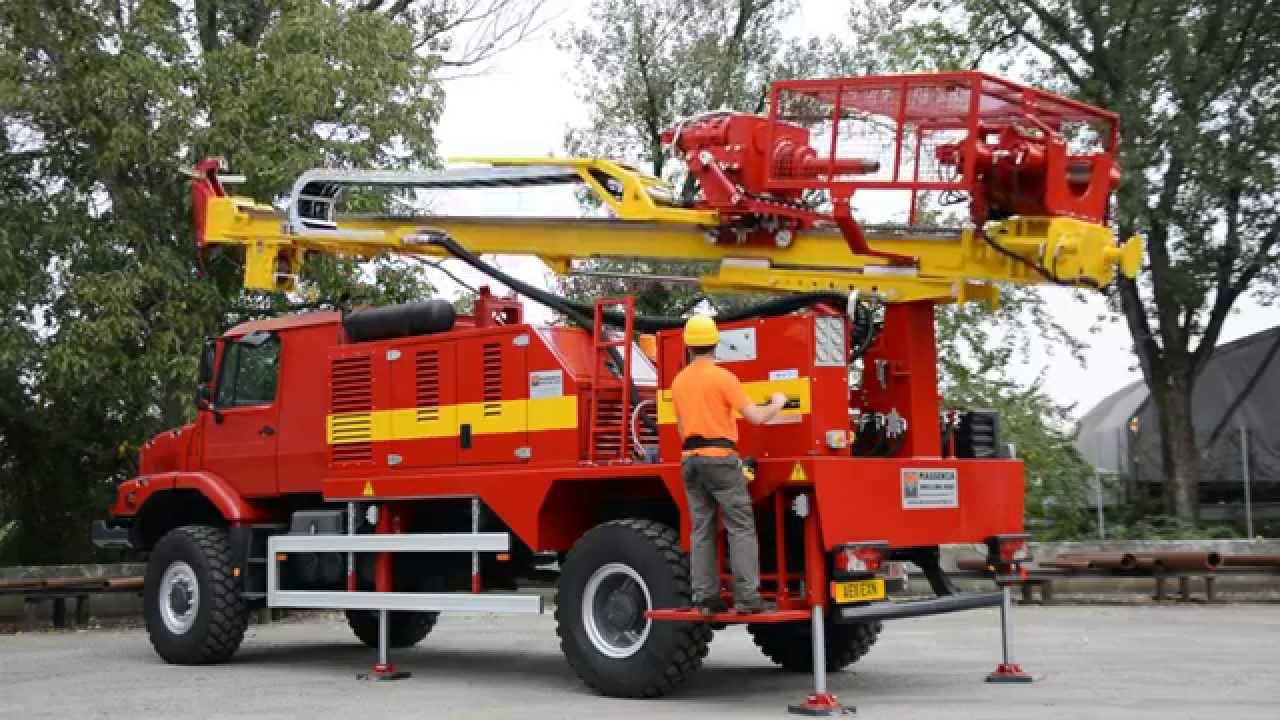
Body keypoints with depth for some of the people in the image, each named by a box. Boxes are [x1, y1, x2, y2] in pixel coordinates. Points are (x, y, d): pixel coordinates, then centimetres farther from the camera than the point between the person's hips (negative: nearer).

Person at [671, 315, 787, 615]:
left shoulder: (679, 381, 12)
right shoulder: (722, 377, -9)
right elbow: (755, 416, -12)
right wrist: (777, 404, 7)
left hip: (690, 461, 6)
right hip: (720, 460, -6)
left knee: (702, 531, 8)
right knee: (741, 528, -4)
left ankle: (705, 597, 6)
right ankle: (747, 597, -9)